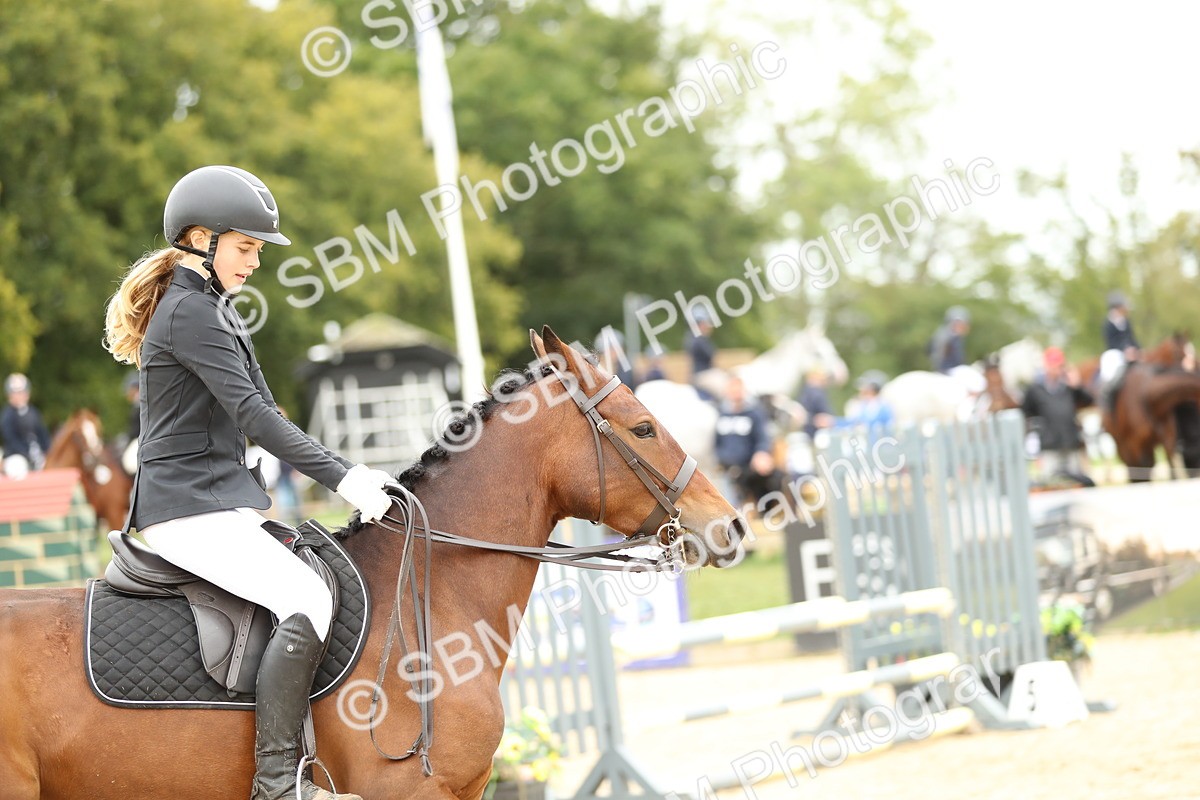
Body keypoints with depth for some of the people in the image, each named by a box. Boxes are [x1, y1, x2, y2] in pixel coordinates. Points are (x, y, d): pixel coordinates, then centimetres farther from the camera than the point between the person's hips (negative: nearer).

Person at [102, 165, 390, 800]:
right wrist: (341, 477, -23)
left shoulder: (213, 307, 20)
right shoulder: (190, 312, -13)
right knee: (307, 601, -24)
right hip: (189, 508, -11)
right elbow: (252, 414, -20)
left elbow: (261, 415, 19)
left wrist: (350, 473, 8)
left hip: (220, 501, 11)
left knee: (321, 574, 12)